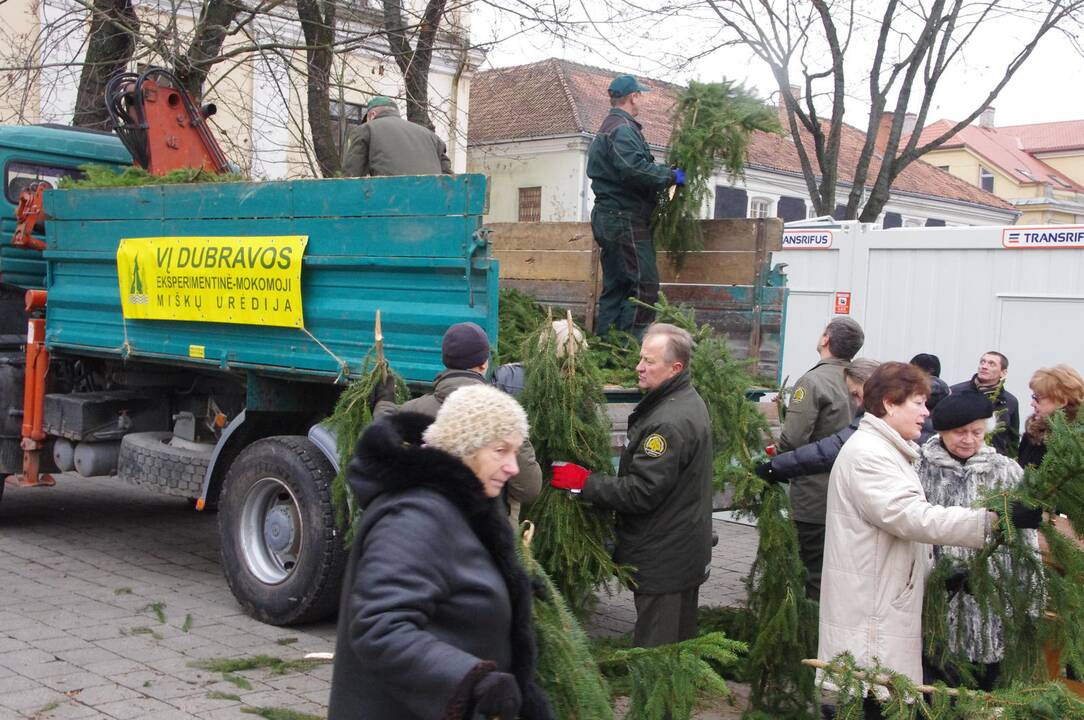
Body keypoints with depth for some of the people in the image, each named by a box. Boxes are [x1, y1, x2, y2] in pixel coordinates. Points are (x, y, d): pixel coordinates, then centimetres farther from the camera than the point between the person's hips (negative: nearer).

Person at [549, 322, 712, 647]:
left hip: (663, 559, -11)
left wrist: (585, 483, -17)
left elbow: (642, 492, -24)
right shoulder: (687, 401, 12)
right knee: (680, 647, 19)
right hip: (685, 552, 11)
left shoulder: (669, 422, -23)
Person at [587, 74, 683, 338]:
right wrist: (671, 176, -16)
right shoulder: (622, 129, -12)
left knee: (614, 286, 13)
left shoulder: (607, 128, 22)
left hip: (609, 217, 11)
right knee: (645, 284, -11)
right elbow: (634, 169, -26)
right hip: (626, 219, -11)